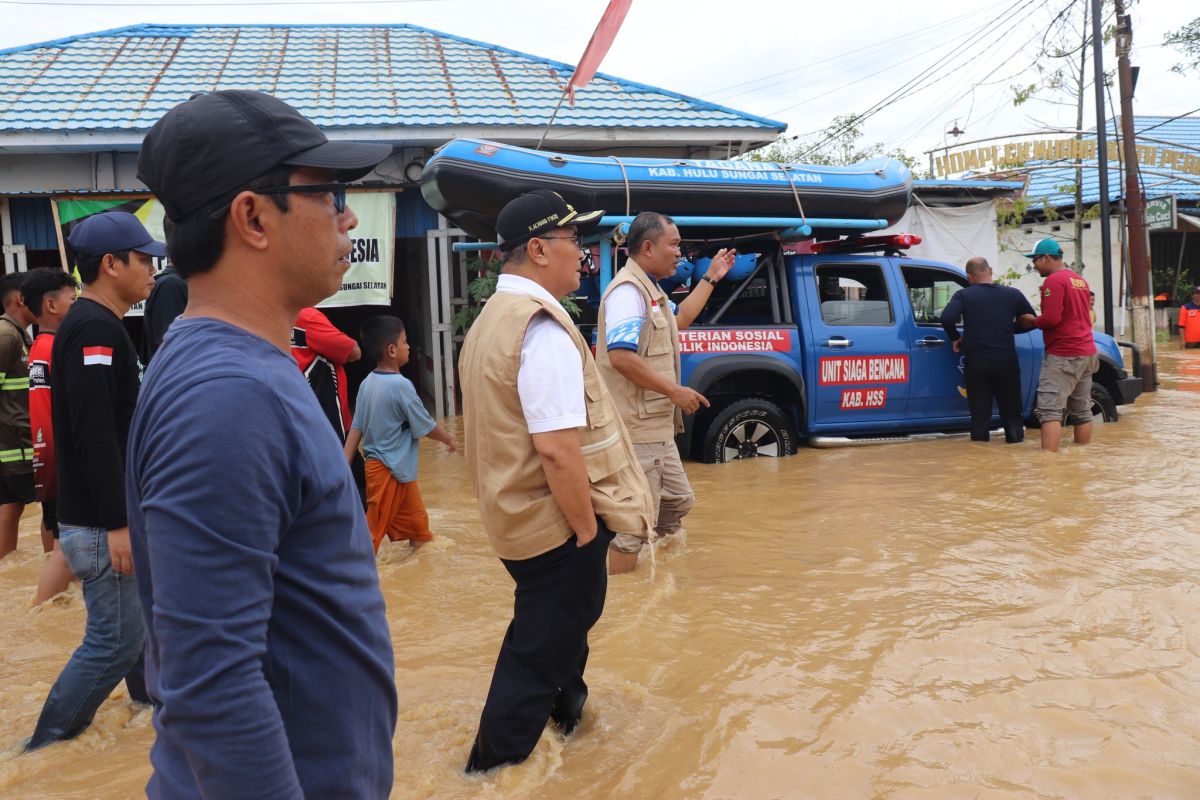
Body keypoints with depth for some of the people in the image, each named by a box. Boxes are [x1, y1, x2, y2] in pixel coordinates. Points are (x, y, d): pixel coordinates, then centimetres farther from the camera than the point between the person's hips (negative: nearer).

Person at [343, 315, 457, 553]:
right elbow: (425, 426, -12)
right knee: (374, 525, -1)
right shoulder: (400, 385, -21)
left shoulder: (367, 383, 0)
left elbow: (356, 427, 2)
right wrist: (449, 439, 6)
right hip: (390, 469, -8)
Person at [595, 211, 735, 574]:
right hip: (637, 430, -11)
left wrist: (711, 277, 32)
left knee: (678, 502, 22)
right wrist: (674, 390, -22)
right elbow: (621, 356, -28)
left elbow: (679, 318, 34)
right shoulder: (628, 291, -17)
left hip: (657, 428, 11)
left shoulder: (649, 290, 16)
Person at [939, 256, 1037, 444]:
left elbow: (947, 318, -19)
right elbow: (1031, 321, 12)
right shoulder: (1013, 294, 5)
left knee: (980, 416, 4)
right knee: (1012, 415, 12)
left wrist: (955, 338, -2)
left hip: (976, 363, -1)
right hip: (1006, 361, 1)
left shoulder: (964, 295, -2)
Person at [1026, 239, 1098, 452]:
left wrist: (1032, 321, -2)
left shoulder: (1054, 281, -12)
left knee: (1050, 410, -13)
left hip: (1063, 355, -9)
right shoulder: (1080, 280, 17)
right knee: (1082, 411, 12)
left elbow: (1051, 319, -20)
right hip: (1086, 352, 9)